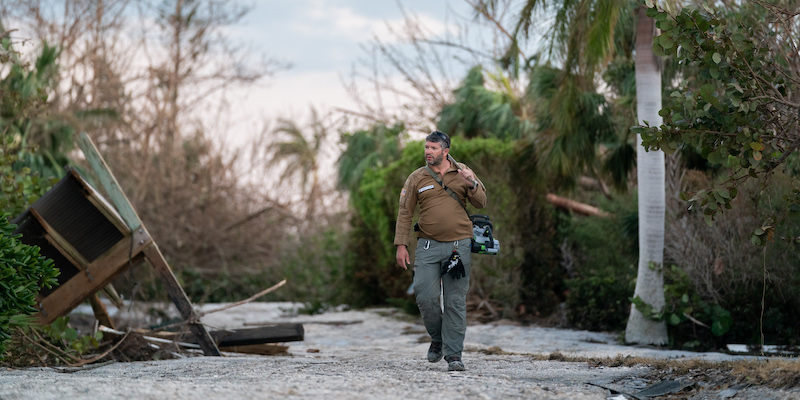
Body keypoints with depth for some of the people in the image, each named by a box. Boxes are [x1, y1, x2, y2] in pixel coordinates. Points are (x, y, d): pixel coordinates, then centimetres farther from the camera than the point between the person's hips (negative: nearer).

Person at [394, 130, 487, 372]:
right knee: (425, 295, -10)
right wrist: (401, 245, 0)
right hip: (428, 245, 0)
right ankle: (437, 339, 15)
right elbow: (405, 213, 8)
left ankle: (453, 354, 1)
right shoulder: (417, 178, 6)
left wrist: (471, 183, -12)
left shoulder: (462, 172, 8)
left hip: (459, 244, 0)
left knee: (455, 300, -2)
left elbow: (481, 203, 7)